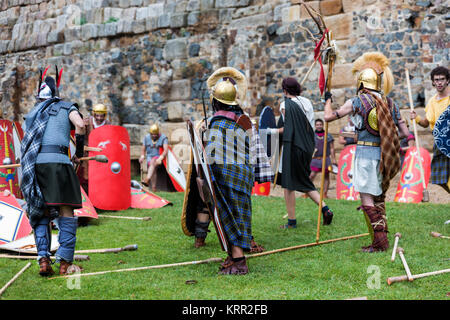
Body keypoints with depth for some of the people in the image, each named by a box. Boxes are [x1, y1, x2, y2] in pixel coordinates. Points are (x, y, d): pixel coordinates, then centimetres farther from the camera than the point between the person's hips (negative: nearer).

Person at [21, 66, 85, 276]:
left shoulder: (33, 112, 24)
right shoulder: (66, 107, 14)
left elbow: (28, 141, 22)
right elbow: (80, 125, -4)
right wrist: (79, 151, 8)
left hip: (33, 164, 4)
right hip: (57, 161, -4)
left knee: (41, 213, 12)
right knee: (66, 212, -1)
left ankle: (43, 259, -1)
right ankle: (64, 262, -10)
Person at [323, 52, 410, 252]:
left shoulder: (356, 101, -5)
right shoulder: (389, 102, 7)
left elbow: (328, 117, 3)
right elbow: (405, 133, 8)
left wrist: (328, 100, 21)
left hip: (365, 152, -6)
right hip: (384, 154, 6)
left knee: (366, 197, -3)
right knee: (379, 197, 18)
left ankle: (379, 241, -9)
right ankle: (382, 238, 22)